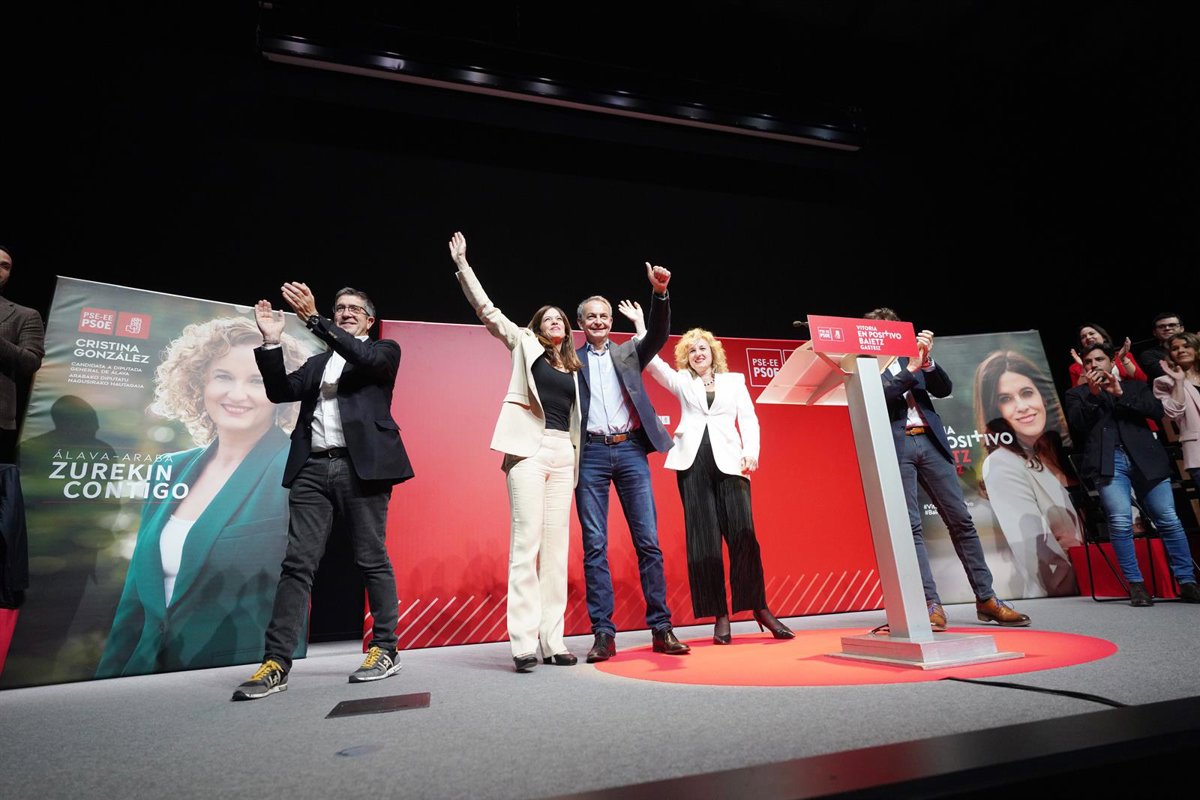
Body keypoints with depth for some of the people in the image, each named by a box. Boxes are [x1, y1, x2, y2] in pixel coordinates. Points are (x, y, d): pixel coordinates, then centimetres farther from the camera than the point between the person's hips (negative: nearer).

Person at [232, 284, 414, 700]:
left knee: (372, 560, 0)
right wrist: (271, 342, 2)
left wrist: (313, 318, -14)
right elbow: (280, 392, 13)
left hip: (360, 466, -4)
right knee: (297, 564, 0)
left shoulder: (384, 351, 12)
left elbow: (365, 359, -11)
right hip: (312, 469, 5)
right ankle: (276, 663, 3)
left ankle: (385, 651, 10)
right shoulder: (318, 362, 25)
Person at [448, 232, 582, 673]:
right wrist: (462, 265, 7)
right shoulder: (525, 346, 11)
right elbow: (486, 310, 9)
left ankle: (552, 640, 6)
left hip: (563, 454, 4)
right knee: (526, 543, -9)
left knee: (557, 545, 2)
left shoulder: (574, 368, 20)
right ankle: (524, 643, -5)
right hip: (530, 448, -4)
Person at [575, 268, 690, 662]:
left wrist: (660, 293, -15)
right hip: (590, 455, -1)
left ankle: (661, 629, 10)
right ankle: (603, 634, 7)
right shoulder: (572, 361, 11)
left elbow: (658, 335, 0)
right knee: (594, 546, 0)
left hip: (630, 451, 1)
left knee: (649, 541, 1)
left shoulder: (628, 353, 16)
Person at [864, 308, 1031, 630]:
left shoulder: (907, 358, 17)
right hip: (895, 447, -4)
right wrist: (911, 368, -14)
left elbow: (944, 389, 10)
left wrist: (926, 361, -5)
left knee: (961, 520, 6)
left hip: (929, 441, 5)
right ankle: (932, 606, -1)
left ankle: (986, 599, 16)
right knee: (910, 527, -6)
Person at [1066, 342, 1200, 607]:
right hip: (1108, 462, -2)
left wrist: (1121, 394, -5)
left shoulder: (1134, 386, 21)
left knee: (1169, 520, -3)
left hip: (1145, 459, 2)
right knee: (1121, 522, -15)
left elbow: (1157, 409, 4)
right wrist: (1093, 394, -7)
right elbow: (1077, 424, 1)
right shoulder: (1076, 393, 17)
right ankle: (1136, 584, -7)